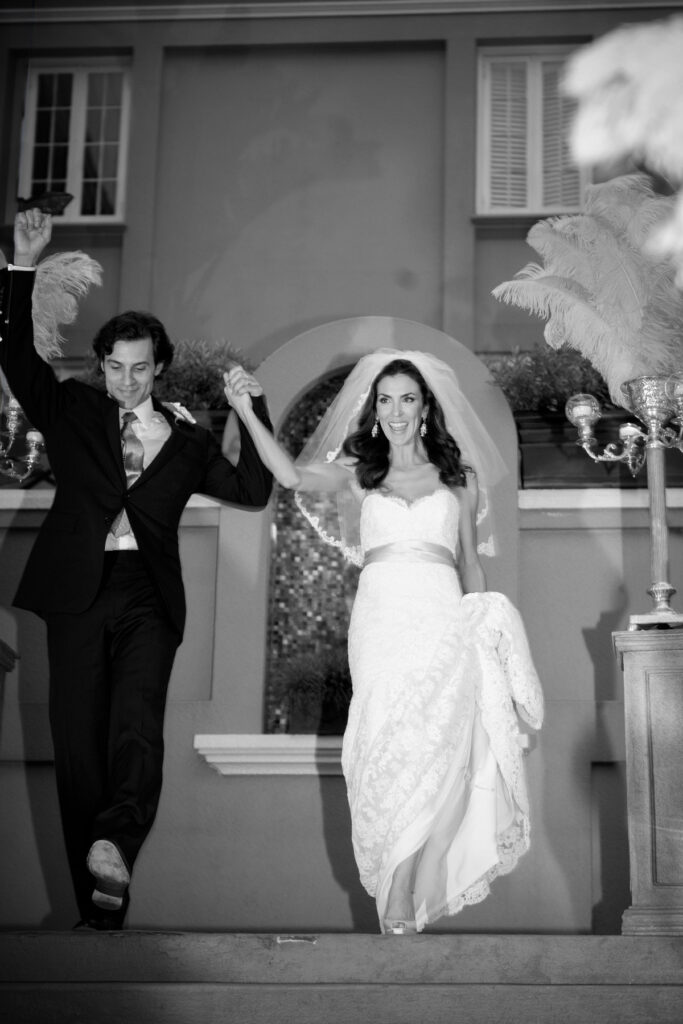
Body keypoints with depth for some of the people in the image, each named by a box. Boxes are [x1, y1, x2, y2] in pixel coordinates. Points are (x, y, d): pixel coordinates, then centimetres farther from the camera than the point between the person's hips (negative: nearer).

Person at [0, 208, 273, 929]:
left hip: (148, 598, 0)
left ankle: (115, 843, -41)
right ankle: (98, 905, 0)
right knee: (77, 742, -4)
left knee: (136, 726, -23)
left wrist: (252, 408, 9)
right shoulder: (72, 411, 14)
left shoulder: (186, 442, 16)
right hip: (78, 592, 0)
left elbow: (253, 489, 14)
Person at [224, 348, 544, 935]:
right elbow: (293, 476, -5)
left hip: (445, 622, 0)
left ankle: (404, 894, 0)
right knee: (388, 750, -5)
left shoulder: (459, 476, 15)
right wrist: (246, 412, -14)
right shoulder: (358, 473, 13)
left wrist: (481, 629, 12)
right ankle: (399, 903, -1)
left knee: (437, 750, -7)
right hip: (381, 618, 0)